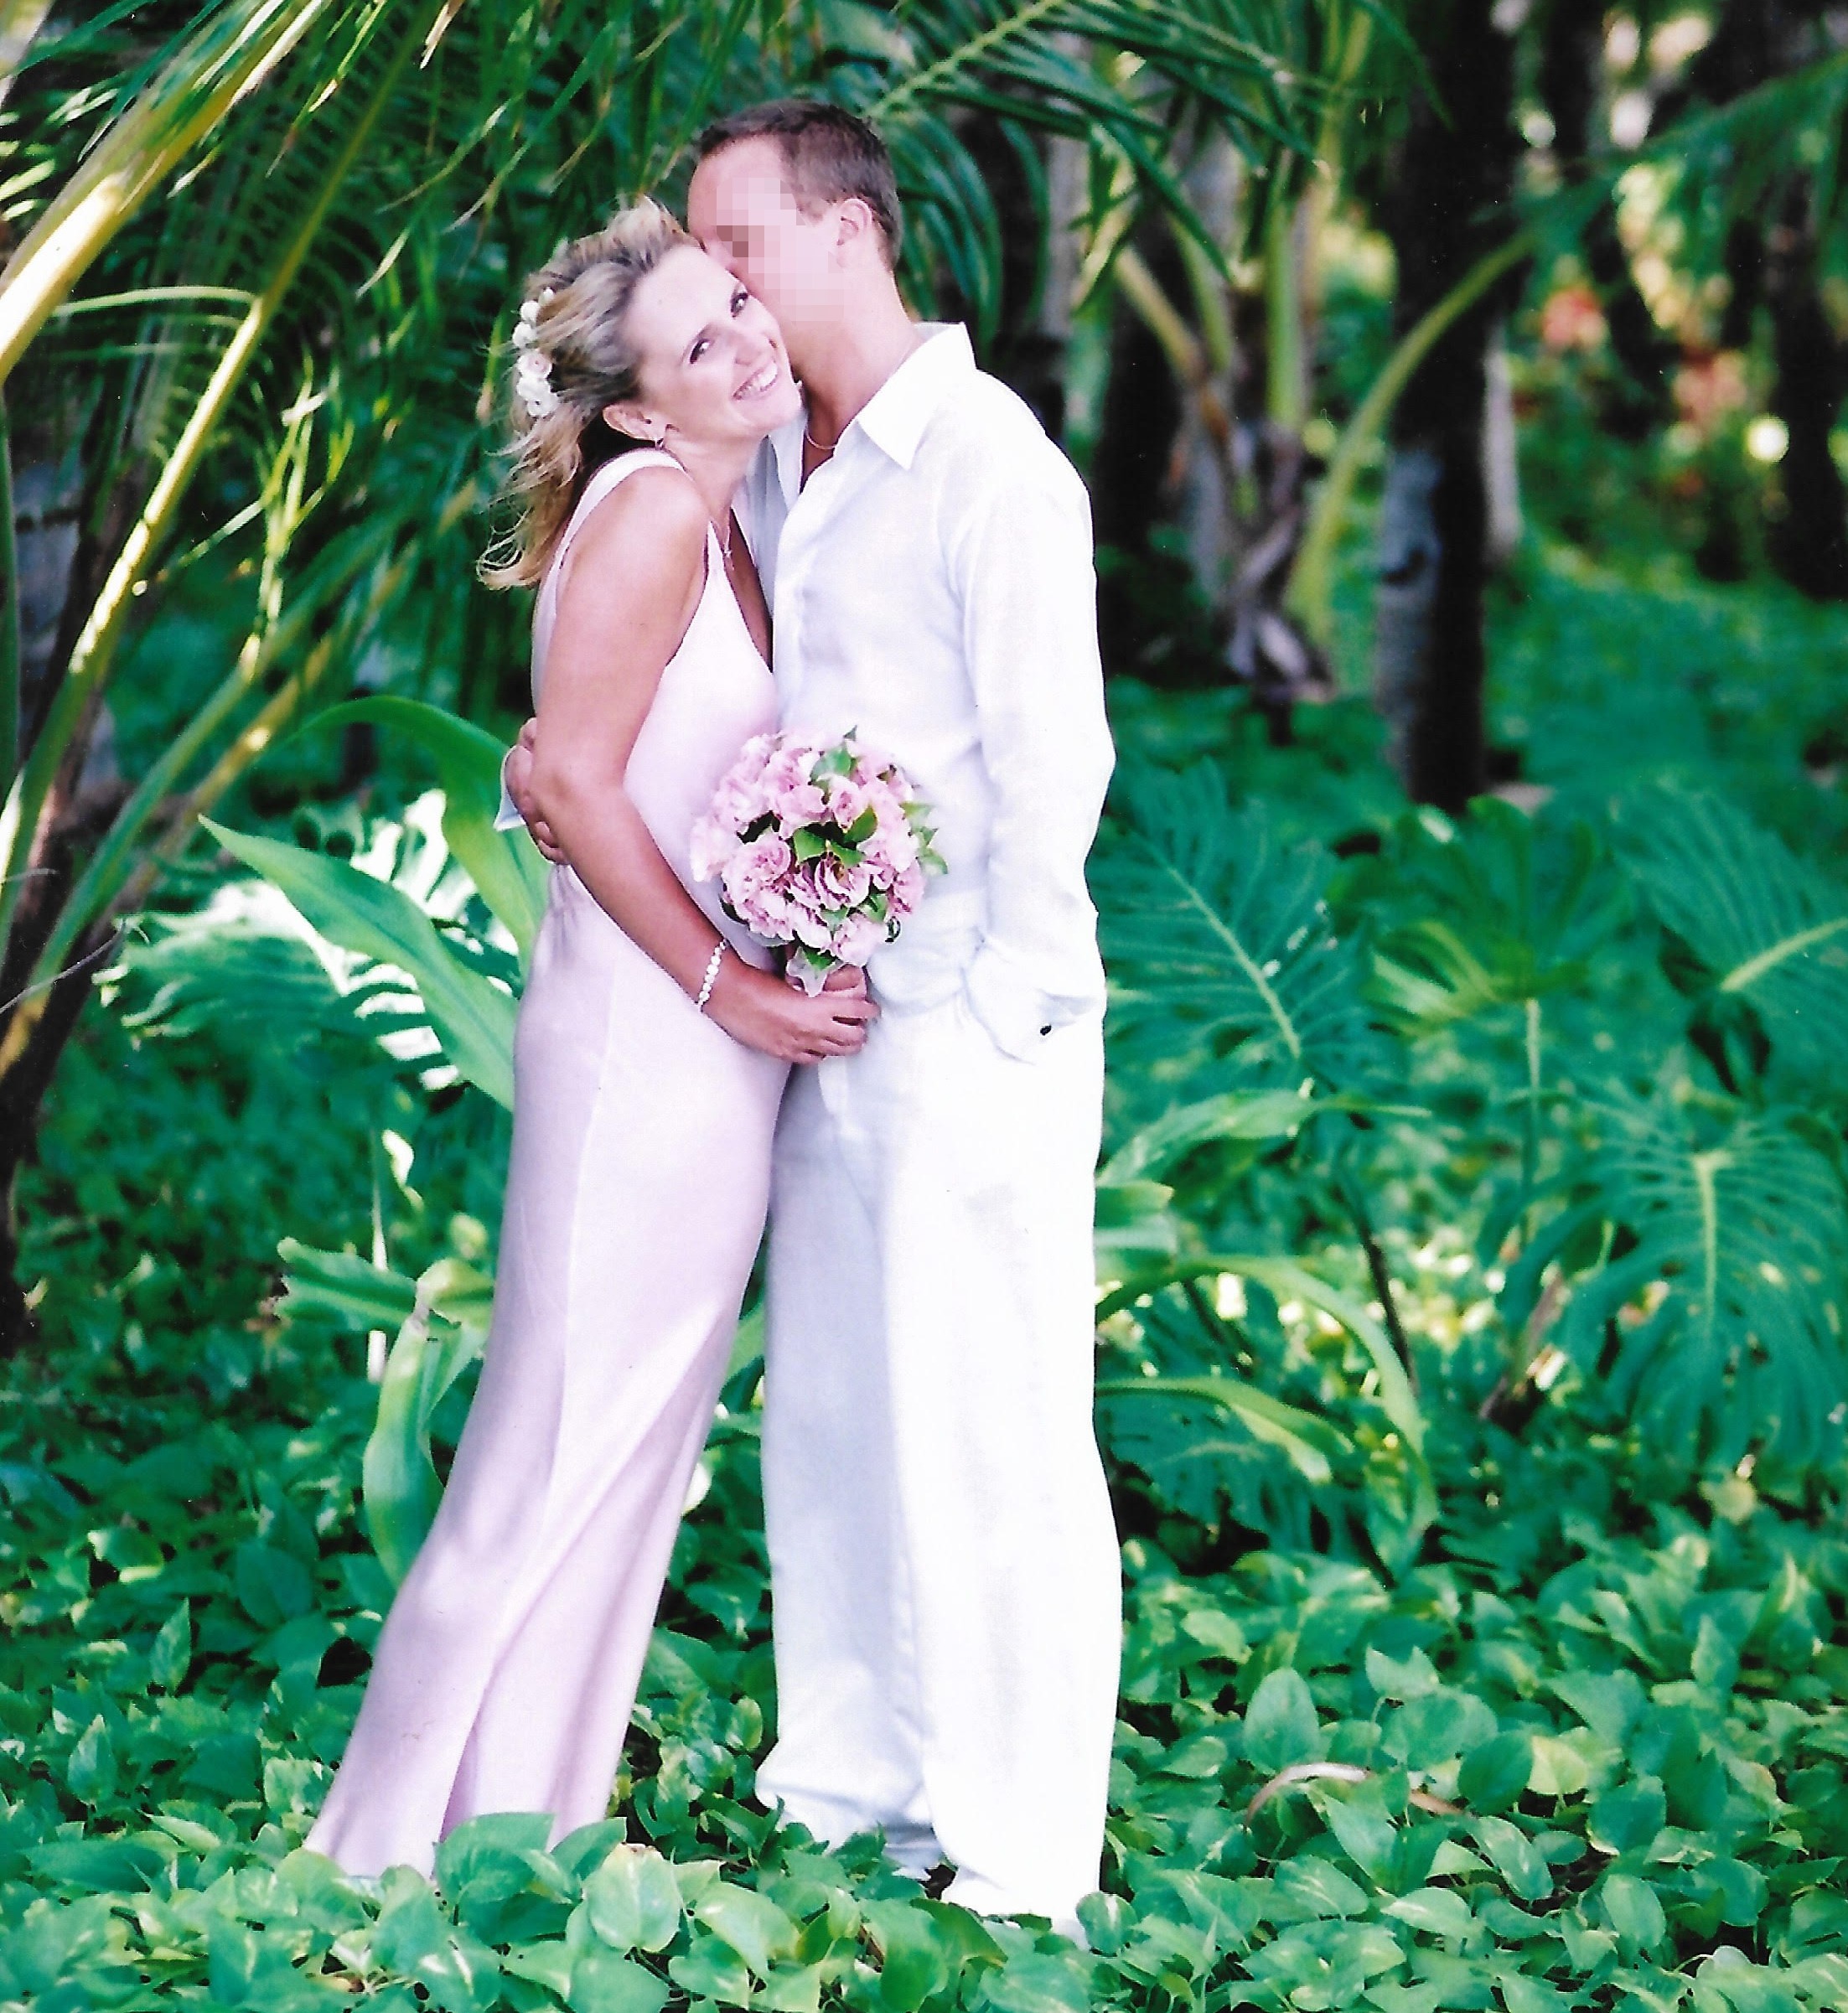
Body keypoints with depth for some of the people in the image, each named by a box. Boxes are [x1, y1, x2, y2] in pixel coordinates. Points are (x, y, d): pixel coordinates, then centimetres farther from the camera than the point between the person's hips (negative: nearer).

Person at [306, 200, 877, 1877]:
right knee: (569, 1440, -4)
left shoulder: (723, 524, 13)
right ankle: (404, 1842, 6)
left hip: (724, 1038, 9)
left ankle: (536, 1822, 22)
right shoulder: (649, 506, -15)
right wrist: (726, 982, -18)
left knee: (645, 1439, 13)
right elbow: (577, 780, -19)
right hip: (642, 1032, -9)